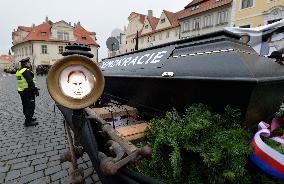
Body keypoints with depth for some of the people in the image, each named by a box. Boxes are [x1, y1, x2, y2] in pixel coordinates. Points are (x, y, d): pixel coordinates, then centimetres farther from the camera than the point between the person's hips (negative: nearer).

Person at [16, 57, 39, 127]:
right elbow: (30, 82, -23)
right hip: (28, 92, -10)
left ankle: (28, 118, 34)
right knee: (30, 106, -4)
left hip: (22, 91, 11)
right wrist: (35, 90, -17)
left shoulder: (19, 71, 15)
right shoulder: (27, 71, -17)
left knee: (25, 106, 20)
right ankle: (28, 122, 1)